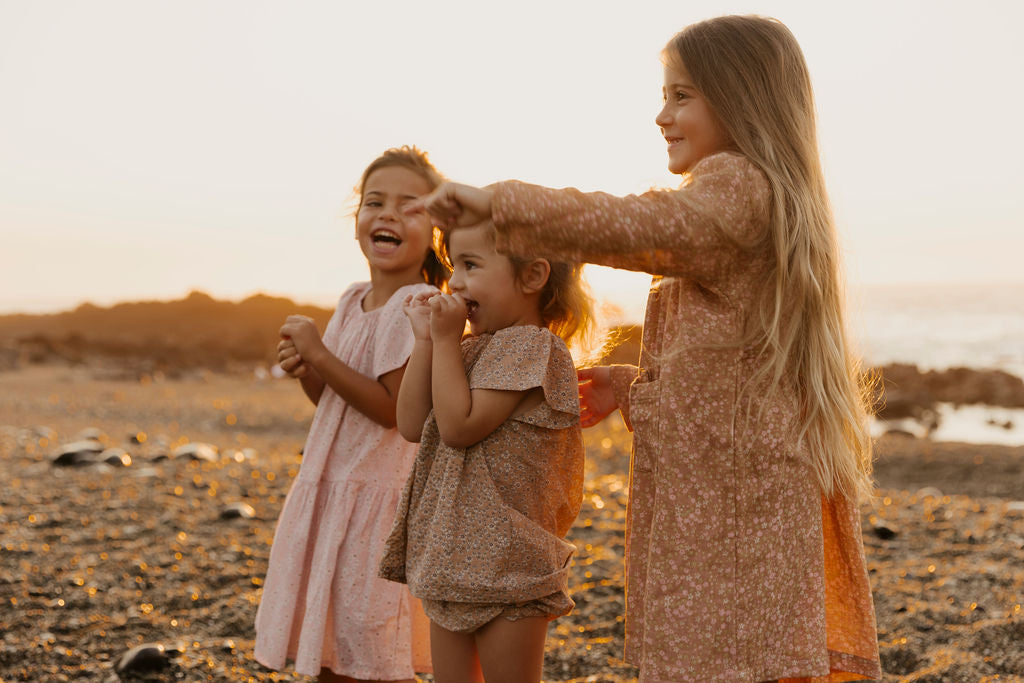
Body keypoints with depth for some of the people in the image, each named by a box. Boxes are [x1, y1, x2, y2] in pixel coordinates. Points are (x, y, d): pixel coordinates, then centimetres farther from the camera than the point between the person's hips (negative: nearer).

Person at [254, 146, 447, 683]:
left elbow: (391, 407, -23)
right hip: (328, 489, 8)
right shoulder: (353, 301, 9)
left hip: (376, 498, -8)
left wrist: (319, 355, -19)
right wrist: (305, 371, -4)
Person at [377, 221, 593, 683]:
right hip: (452, 556, 9)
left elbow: (459, 426, -21)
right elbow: (412, 426, 6)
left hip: (504, 562, -9)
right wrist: (426, 339, 2)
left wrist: (447, 338, -14)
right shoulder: (476, 349, 13)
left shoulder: (531, 345, -14)